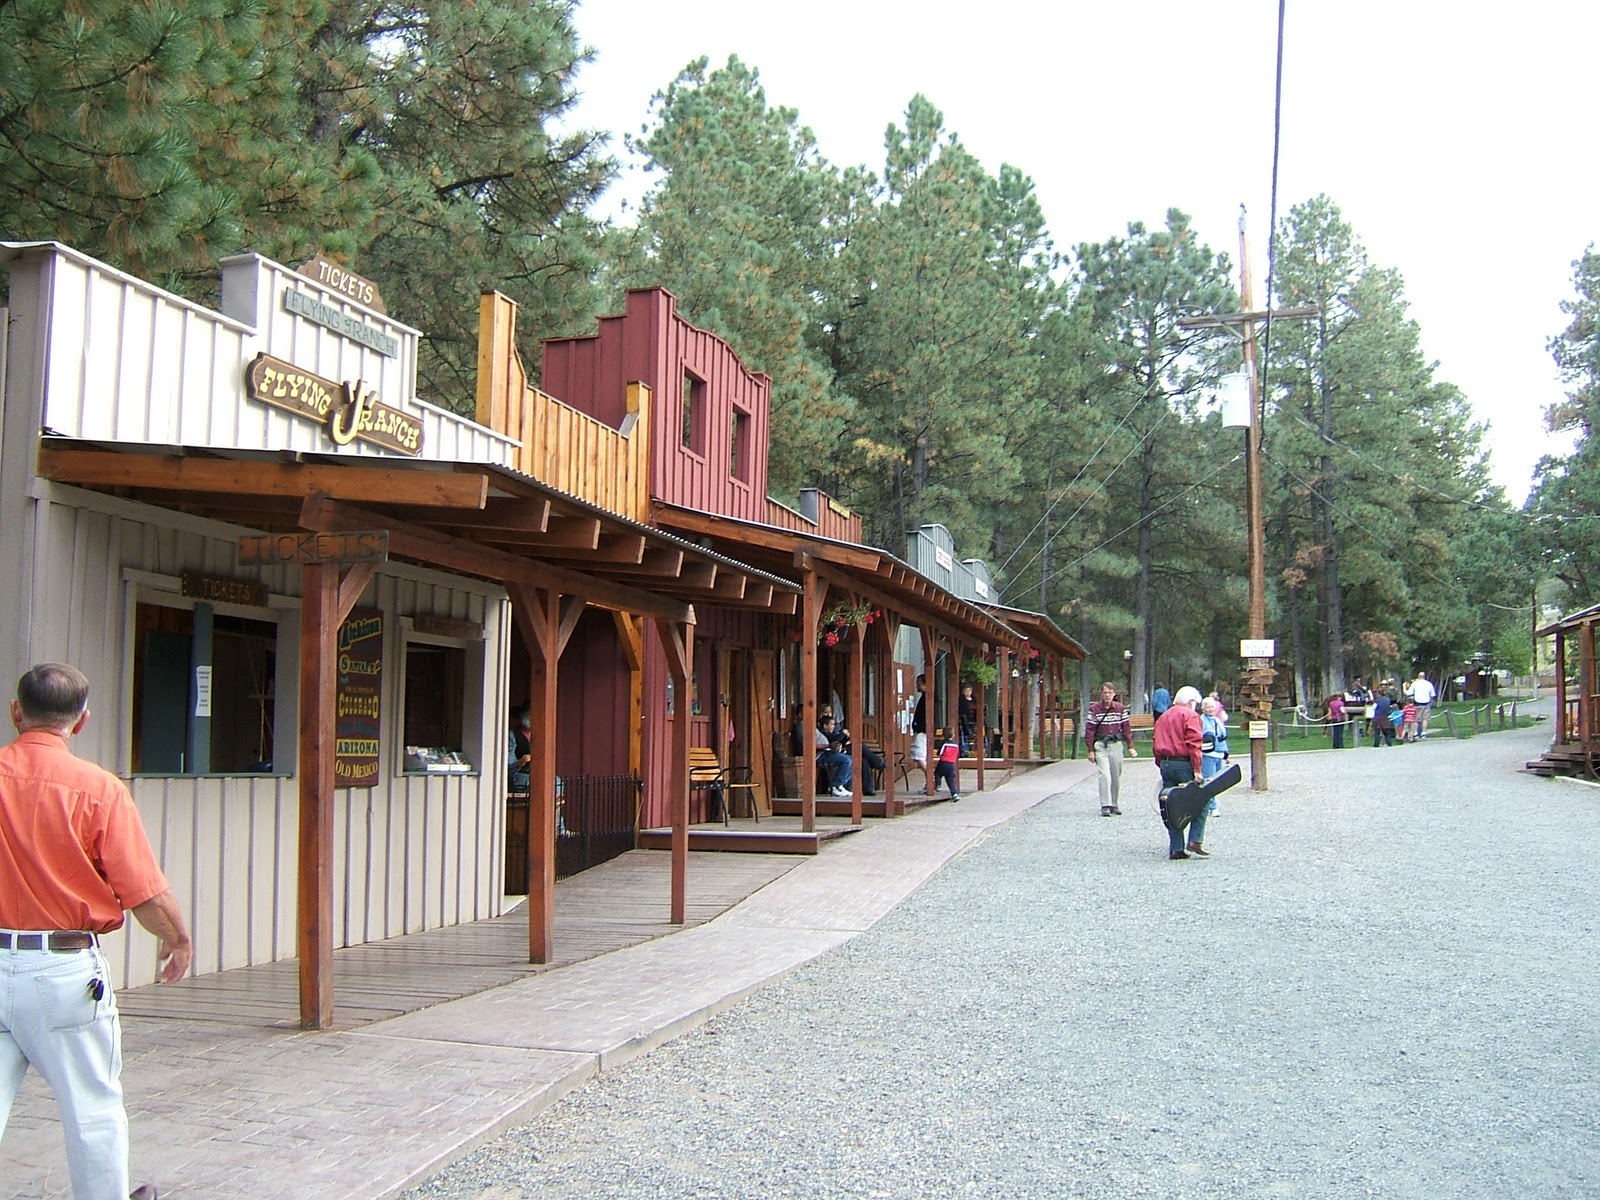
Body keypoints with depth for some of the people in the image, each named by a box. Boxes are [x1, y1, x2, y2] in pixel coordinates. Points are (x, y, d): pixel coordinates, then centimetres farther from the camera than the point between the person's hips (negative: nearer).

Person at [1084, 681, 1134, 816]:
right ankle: (1105, 806, -13)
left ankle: (1115, 805, 21)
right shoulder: (1094, 709, -4)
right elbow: (1089, 730, -3)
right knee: (1105, 775, -14)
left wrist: (1130, 747, 5)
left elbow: (1127, 728, 8)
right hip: (1100, 745, -3)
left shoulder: (1121, 708, 3)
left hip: (1116, 745, 3)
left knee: (1116, 777, 9)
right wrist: (1091, 750, -6)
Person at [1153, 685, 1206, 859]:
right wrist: (1197, 769, -16)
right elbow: (1193, 744, -14)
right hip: (1184, 764, -7)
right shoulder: (1190, 715, -3)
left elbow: (1155, 744, 16)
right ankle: (1195, 841, -4)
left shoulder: (1163, 717, 19)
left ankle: (1176, 848, 8)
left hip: (1165, 764, 7)